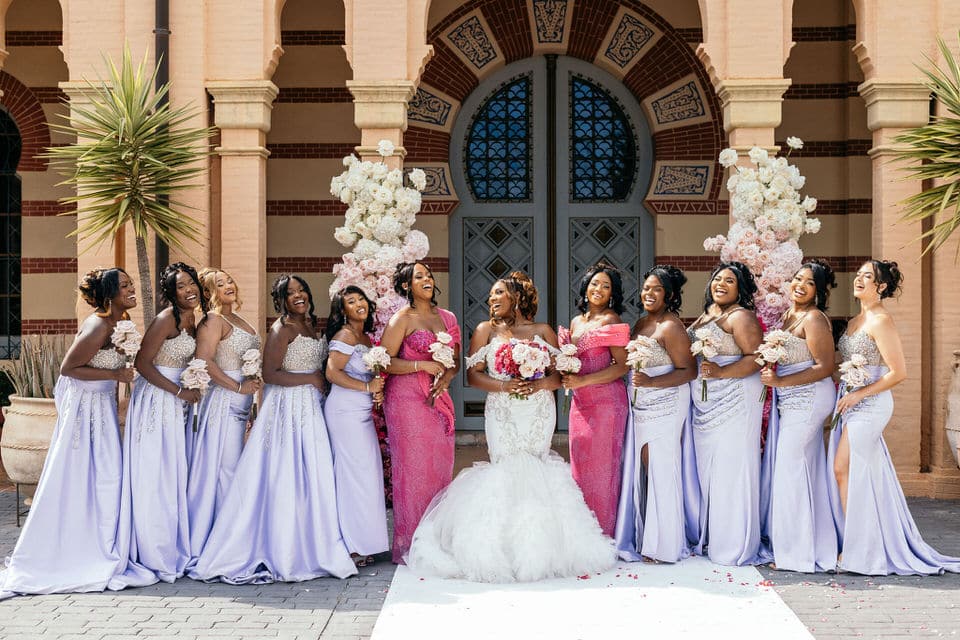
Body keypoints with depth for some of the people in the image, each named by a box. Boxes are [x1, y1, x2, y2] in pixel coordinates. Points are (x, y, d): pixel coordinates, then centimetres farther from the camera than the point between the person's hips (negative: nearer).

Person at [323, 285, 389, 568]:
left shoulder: (365, 337, 16)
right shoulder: (346, 335, -10)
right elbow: (332, 372, -18)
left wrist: (378, 391, 4)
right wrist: (367, 387, -13)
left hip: (363, 412, 9)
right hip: (345, 410, -9)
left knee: (366, 473, 8)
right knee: (355, 473, -7)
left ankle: (361, 543, 14)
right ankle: (353, 546, 0)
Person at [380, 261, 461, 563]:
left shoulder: (447, 317, 14)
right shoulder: (402, 319, -3)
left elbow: (455, 361, 17)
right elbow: (385, 362, -9)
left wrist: (445, 378, -4)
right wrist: (424, 365, -14)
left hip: (438, 399, 5)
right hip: (407, 399, -5)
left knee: (441, 467, 4)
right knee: (413, 467, -5)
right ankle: (410, 544, 3)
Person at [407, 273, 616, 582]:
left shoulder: (542, 331, 10)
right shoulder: (486, 330, 9)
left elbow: (560, 373, 5)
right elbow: (473, 374, 1)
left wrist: (539, 384, -15)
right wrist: (504, 386, -15)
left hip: (539, 414, 1)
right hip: (502, 414, 0)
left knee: (535, 472, -3)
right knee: (507, 470, -10)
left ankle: (537, 545, 6)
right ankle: (505, 545, -2)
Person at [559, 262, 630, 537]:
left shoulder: (611, 321, -7)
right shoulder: (576, 322, 15)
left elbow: (622, 366, -12)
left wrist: (582, 381, -17)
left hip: (606, 401, -7)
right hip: (580, 403, 7)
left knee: (601, 466, -2)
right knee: (580, 465, 9)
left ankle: (603, 533, 8)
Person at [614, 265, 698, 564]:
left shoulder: (671, 326, -11)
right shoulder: (640, 323, 14)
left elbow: (689, 371, -14)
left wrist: (651, 382, -22)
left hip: (666, 407, -7)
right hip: (640, 407, 7)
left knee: (661, 472, -3)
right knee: (644, 471, 8)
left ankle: (665, 545, 6)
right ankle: (645, 538, 17)